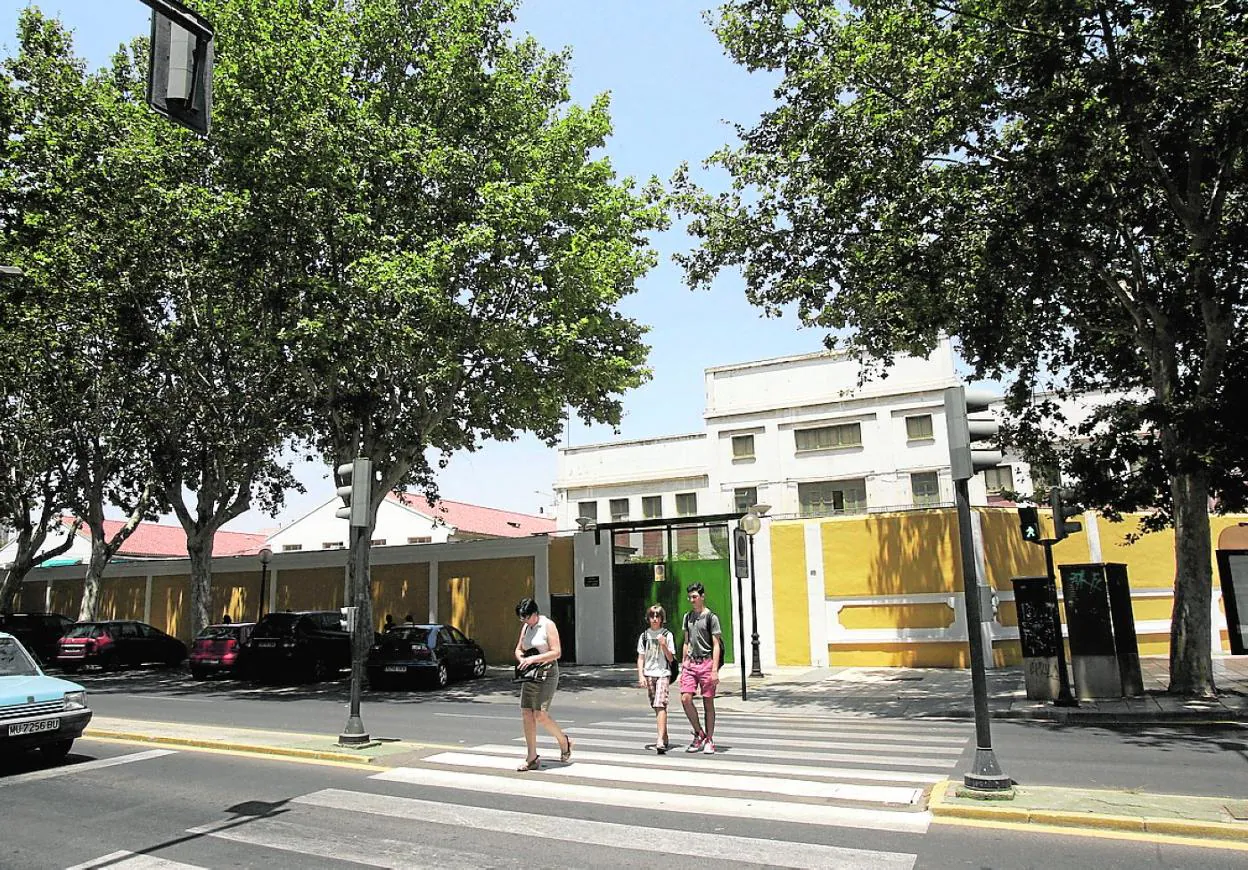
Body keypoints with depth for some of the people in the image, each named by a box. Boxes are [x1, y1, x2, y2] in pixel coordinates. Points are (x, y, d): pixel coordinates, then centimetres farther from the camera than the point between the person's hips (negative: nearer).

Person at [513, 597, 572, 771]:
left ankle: (564, 741, 12)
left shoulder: (548, 625, -9)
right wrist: (522, 659, -3)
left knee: (540, 715, -14)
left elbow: (556, 652, -15)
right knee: (526, 714, 1)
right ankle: (532, 759, 9)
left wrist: (533, 658, -20)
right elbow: (518, 649, 19)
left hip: (547, 674, -7)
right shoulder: (525, 627, 12)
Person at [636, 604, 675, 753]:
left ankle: (660, 740, -23)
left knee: (660, 705, -17)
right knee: (657, 707, 10)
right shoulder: (644, 636, 8)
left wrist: (664, 646, -15)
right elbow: (640, 658, 10)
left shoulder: (667, 635, 1)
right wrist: (641, 676, 0)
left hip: (663, 674, -3)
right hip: (649, 674, 4)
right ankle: (664, 737, 23)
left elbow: (670, 658, 1)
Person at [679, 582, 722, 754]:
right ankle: (699, 733, 10)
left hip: (706, 663, -5)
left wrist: (714, 670, -13)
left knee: (708, 703, 1)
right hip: (690, 663, 5)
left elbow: (716, 645, -6)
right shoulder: (688, 617, 14)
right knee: (685, 699, -8)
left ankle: (709, 740, 13)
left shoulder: (711, 617, -3)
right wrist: (683, 665, 16)